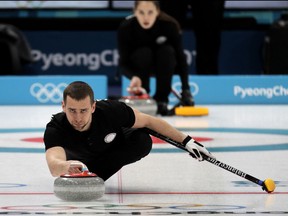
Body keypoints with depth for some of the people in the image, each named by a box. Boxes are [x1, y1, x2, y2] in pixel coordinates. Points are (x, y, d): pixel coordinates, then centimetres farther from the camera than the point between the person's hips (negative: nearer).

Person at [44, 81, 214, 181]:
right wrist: (67, 166, -84)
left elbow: (149, 121, -22)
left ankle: (92, 177, -19)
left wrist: (187, 141, -22)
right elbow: (54, 167, -60)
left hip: (112, 148, -2)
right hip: (81, 157, 2)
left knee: (143, 141, -28)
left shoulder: (110, 110, -38)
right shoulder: (55, 128, -41)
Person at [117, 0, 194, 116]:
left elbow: (180, 57, -21)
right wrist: (134, 77, -48)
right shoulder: (125, 27, -29)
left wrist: (185, 88, -29)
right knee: (143, 53, -33)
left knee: (167, 51, -31)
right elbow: (123, 63, -26)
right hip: (138, 65, -1)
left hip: (163, 65, 1)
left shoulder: (169, 24, -29)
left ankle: (161, 99, -18)